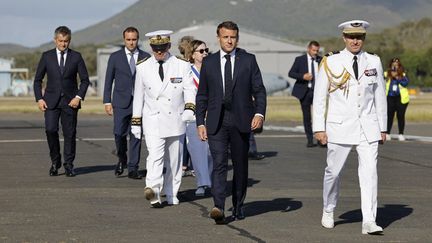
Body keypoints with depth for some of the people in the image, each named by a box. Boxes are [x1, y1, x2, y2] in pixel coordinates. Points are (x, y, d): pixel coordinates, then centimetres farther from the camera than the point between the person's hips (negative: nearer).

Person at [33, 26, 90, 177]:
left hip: (70, 101, 0)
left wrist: (79, 97, -8)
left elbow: (85, 80, 5)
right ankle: (55, 161, 5)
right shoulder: (47, 56, 5)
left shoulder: (76, 57, 3)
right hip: (51, 100, 0)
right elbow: (38, 80, 9)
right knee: (50, 130, -14)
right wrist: (39, 99, -3)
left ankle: (68, 165, 12)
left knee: (70, 134, 0)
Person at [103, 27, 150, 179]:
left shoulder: (146, 58, 6)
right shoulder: (115, 57, 5)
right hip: (121, 102, 0)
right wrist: (107, 102, 1)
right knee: (119, 133, -7)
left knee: (136, 135, -1)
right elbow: (108, 80, 7)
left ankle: (133, 169, 4)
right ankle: (122, 160, 20)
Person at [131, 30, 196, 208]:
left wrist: (189, 108, -23)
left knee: (174, 160, 8)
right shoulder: (143, 68, 7)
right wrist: (136, 121, 10)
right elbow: (138, 96, 11)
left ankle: (171, 195, 20)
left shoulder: (182, 66, 3)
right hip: (153, 121, -1)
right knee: (154, 156, -18)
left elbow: (190, 89, -4)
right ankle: (153, 190, -34)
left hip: (176, 120, 1)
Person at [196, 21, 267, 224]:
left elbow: (259, 90, 3)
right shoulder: (209, 62, 8)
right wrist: (200, 122, 3)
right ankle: (218, 207, -23)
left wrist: (259, 113, -12)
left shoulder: (248, 60, 5)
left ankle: (238, 207, 21)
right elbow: (202, 96, 10)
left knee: (240, 165, 8)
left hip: (241, 121, 0)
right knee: (219, 163, -13)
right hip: (216, 122, 0)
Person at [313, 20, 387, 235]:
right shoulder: (330, 62, -2)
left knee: (370, 172, -9)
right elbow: (319, 97, 0)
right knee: (333, 171, 9)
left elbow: (380, 96, 11)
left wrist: (383, 127, 11)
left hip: (368, 126, 1)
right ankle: (328, 211, 32)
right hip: (339, 126, -1)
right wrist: (319, 128, -4)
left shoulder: (374, 62, 6)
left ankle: (369, 221, -9)